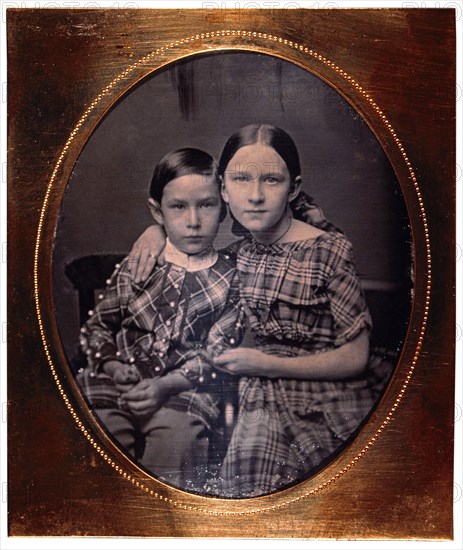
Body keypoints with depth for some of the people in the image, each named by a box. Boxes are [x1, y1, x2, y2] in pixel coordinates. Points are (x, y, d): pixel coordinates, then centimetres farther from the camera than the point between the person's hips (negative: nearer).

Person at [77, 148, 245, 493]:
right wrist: (112, 363, -5)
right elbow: (98, 325, 15)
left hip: (185, 388, -2)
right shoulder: (137, 267, 9)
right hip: (120, 380, 2)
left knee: (179, 433, -30)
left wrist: (166, 384, -15)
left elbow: (216, 354, -2)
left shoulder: (231, 280, 4)